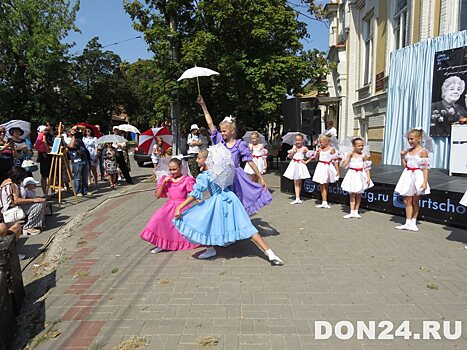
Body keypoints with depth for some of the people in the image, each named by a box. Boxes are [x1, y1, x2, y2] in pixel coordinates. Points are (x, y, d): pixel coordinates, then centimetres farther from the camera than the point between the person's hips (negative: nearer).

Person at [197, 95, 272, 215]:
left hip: (234, 177, -4)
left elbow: (250, 161, -6)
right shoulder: (220, 141, 3)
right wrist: (203, 106, 2)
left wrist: (261, 178, -7)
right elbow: (210, 124, 3)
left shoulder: (239, 145, -7)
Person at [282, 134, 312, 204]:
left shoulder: (304, 148, -6)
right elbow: (290, 156, 8)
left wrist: (306, 162, -8)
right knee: (296, 183, 1)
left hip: (300, 165, -4)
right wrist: (293, 152, -8)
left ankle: (298, 198, 14)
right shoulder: (294, 147, 7)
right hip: (294, 165, 4)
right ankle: (297, 198, -1)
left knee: (299, 183, 6)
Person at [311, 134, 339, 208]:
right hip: (321, 168, 4)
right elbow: (316, 158, 15)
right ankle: (324, 202, 2)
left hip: (327, 168, -4)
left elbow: (335, 161, -4)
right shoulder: (320, 149, 6)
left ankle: (324, 202, 12)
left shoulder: (331, 149, -6)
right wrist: (317, 152, -3)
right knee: (322, 185, 0)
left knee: (326, 185, 6)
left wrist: (337, 170, -5)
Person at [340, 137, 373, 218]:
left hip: (360, 176, 0)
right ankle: (352, 212, 8)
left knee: (358, 194, 9)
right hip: (352, 175, 0)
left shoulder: (364, 156, -4)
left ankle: (356, 211, 19)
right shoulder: (350, 155, -2)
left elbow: (367, 168, -1)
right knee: (352, 194, 4)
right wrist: (349, 156, -13)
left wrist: (368, 178, -6)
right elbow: (344, 165, -9)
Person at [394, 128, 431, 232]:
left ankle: (413, 223, 20)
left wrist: (425, 182, -17)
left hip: (417, 177, -5)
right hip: (408, 176, 5)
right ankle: (408, 223, 12)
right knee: (407, 201, 5)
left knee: (415, 201, 8)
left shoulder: (423, 152, -9)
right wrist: (402, 156, -2)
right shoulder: (407, 151, 7)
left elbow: (425, 168, -11)